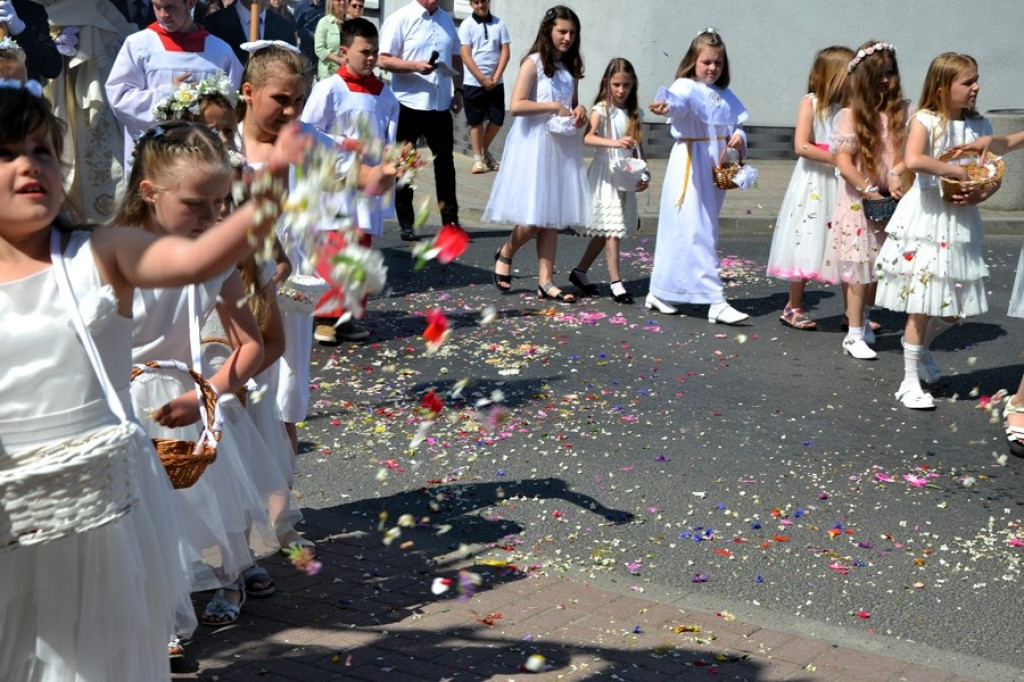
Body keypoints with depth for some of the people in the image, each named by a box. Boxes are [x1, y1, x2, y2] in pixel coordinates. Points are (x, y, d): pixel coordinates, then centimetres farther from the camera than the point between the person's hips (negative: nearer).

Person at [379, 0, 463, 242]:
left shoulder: (446, 20, 11)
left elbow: (456, 58, 19)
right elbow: (385, 60, -11)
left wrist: (458, 90, 9)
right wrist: (416, 65, -23)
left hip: (440, 104, 5)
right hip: (408, 104, -4)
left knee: (445, 163, 8)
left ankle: (450, 220, 16)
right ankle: (406, 223, 14)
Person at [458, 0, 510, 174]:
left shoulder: (499, 24, 2)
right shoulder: (467, 26, -3)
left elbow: (505, 52, 1)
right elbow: (466, 56, -8)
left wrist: (495, 77, -9)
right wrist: (483, 79, -14)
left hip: (495, 82, 2)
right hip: (473, 82, -2)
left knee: (497, 119, 5)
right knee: (476, 121, 4)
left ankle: (485, 150, 27)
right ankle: (478, 158, 12)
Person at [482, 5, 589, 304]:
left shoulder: (571, 67, 14)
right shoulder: (533, 63, -6)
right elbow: (517, 105, -16)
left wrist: (579, 111, 4)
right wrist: (554, 106, -15)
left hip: (563, 146, 6)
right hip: (534, 144, -6)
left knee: (553, 215, 4)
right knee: (534, 218, -9)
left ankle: (545, 281, 6)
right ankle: (505, 253, 20)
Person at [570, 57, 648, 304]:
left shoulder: (635, 114, 10)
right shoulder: (601, 110, -7)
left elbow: (639, 148, 13)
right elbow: (587, 137, -25)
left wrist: (644, 175, 0)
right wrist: (614, 142, -40)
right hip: (605, 174, -6)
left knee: (606, 230, 10)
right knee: (612, 229, -9)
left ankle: (580, 272, 24)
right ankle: (615, 282, -7)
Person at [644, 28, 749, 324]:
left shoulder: (725, 96, 15)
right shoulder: (686, 87, -8)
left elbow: (737, 125, 17)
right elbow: (679, 100, -31)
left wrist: (738, 137, -8)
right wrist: (666, 105, -56)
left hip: (715, 169, 8)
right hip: (690, 165, -7)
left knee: (680, 232, 13)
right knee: (698, 233, -10)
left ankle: (659, 293, 23)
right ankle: (716, 302, -11)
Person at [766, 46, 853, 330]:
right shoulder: (811, 102, -5)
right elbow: (801, 146, -12)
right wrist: (836, 158, -17)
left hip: (842, 184, 4)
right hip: (814, 183, -4)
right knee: (807, 245, 1)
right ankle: (793, 307, 16)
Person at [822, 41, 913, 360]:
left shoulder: (902, 111, 3)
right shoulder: (851, 115, -7)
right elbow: (844, 162, -11)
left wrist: (896, 175, -19)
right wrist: (870, 191, -14)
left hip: (891, 200, 4)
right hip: (859, 200, -4)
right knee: (860, 265, -3)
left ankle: (864, 318, 30)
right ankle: (854, 335, 3)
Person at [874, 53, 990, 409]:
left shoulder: (980, 125, 7)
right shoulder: (925, 121, -10)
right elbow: (913, 160, -29)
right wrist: (954, 170, -22)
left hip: (961, 222, 6)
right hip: (927, 220, -6)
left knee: (958, 306, 11)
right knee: (923, 305, -2)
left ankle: (921, 345, 40)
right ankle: (910, 382, 9)